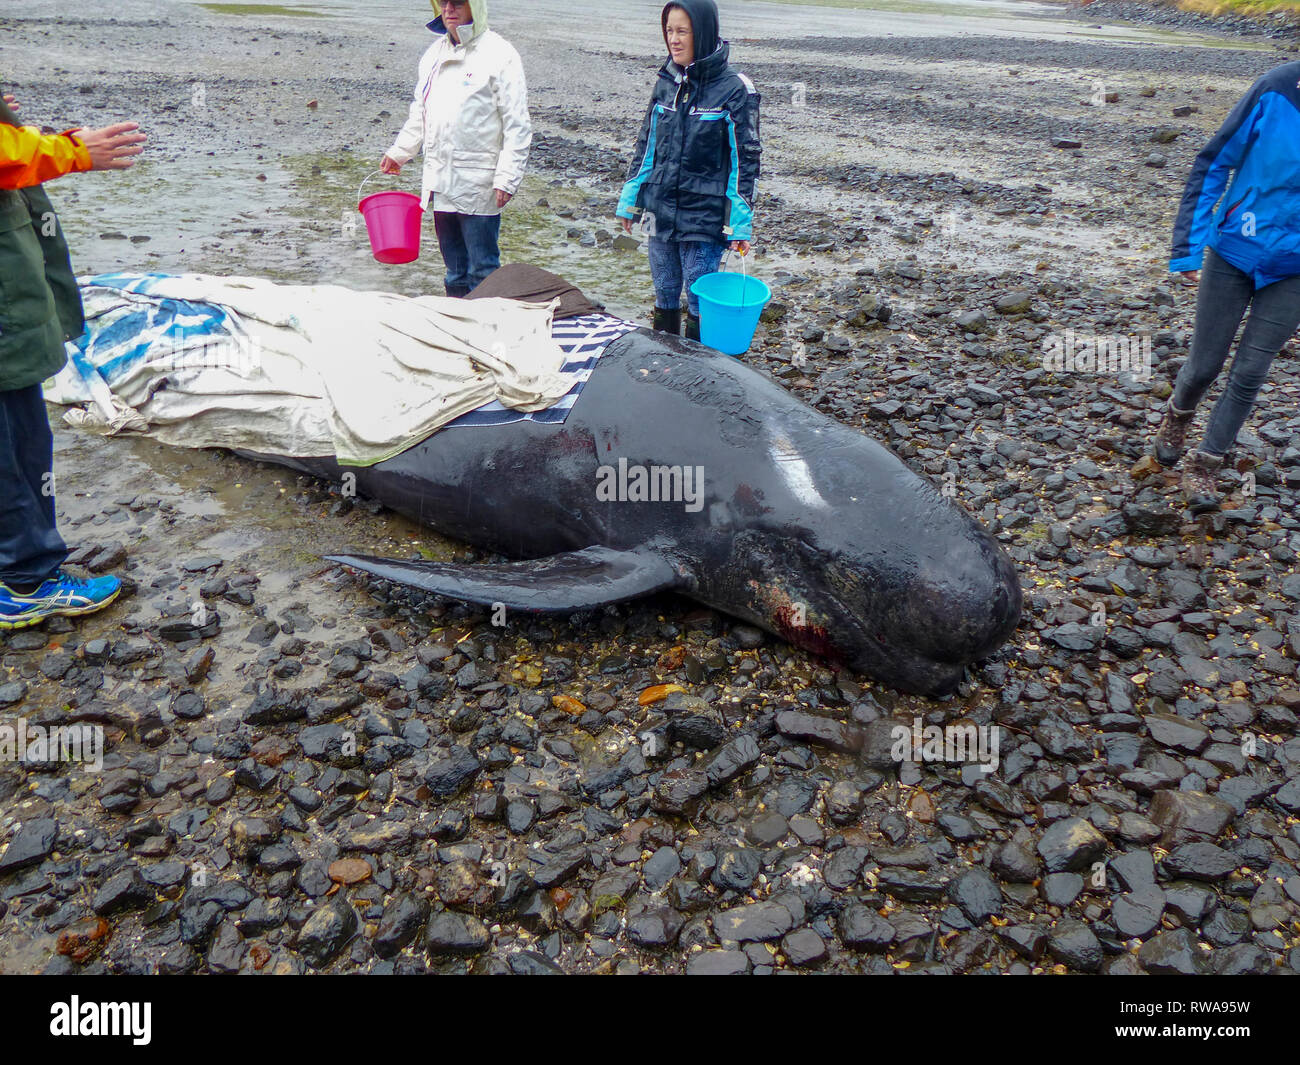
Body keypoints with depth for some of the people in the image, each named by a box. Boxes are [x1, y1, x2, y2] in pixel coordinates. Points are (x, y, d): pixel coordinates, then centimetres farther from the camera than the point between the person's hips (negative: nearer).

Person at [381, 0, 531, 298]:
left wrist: (506, 178, -15)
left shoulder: (499, 55, -6)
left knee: (482, 271, -4)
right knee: (455, 268, 14)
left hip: (479, 186, -7)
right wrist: (399, 152, 26)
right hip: (441, 181, 7)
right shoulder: (435, 53, 15)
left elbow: (517, 126, -9)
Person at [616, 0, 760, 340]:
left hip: (705, 216, -5)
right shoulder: (667, 81, 7)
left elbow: (745, 158, -8)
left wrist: (741, 223, -12)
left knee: (700, 299, 2)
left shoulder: (734, 89, -9)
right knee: (664, 294, 15)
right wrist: (629, 200, 14)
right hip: (661, 210, 5)